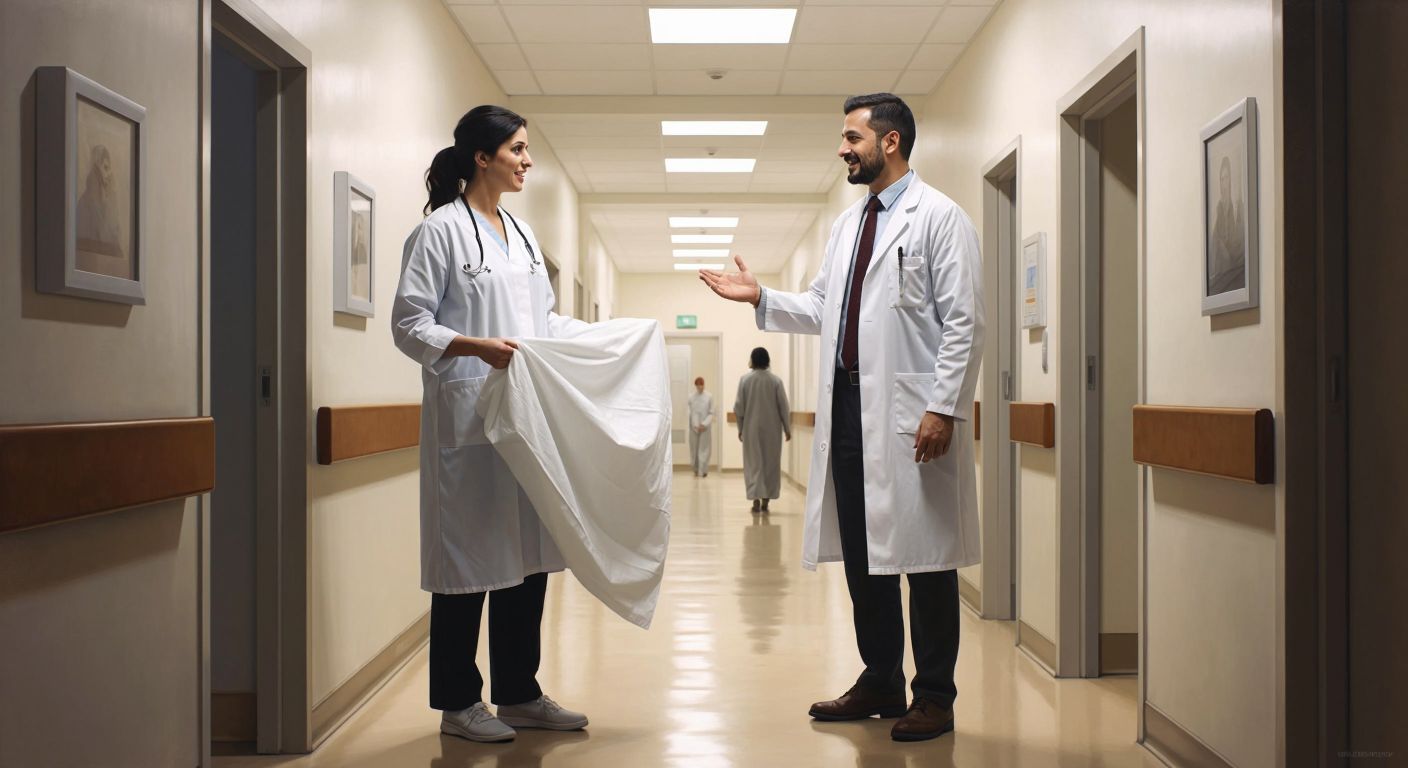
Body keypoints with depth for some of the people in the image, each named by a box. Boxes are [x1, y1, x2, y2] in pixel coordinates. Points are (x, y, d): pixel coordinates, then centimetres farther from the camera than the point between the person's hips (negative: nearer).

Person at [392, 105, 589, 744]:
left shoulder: (523, 234, 17)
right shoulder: (441, 230, -6)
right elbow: (409, 324, -10)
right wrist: (477, 347, -22)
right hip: (467, 420, -7)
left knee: (528, 552, 10)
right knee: (469, 554, -1)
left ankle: (519, 693, 22)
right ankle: (458, 702, 12)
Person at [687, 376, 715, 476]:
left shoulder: (709, 397, -3)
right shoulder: (691, 397, 0)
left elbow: (711, 413, -3)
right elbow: (690, 413, 0)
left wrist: (704, 424, -14)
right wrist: (695, 425, -12)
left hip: (706, 427, -1)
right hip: (694, 427, 1)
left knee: (704, 448, -1)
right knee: (695, 448, 7)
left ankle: (703, 470, 2)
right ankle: (696, 469, 21)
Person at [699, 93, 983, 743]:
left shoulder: (938, 217, -4)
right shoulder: (847, 224, 19)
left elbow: (963, 322, -10)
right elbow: (821, 309, 21)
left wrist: (944, 408, -16)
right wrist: (761, 297, 8)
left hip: (910, 412, -8)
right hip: (849, 405, 8)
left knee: (925, 554, 0)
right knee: (861, 553, 12)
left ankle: (934, 696, 11)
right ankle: (881, 682, 25)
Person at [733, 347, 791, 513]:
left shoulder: (745, 379, -5)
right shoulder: (775, 380, -5)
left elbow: (738, 407, -3)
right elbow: (784, 407, -4)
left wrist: (740, 428, 8)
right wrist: (787, 429, 6)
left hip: (751, 429, 0)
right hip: (771, 429, 0)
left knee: (754, 463, 4)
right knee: (770, 463, 11)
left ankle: (756, 499, -8)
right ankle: (766, 500, 14)